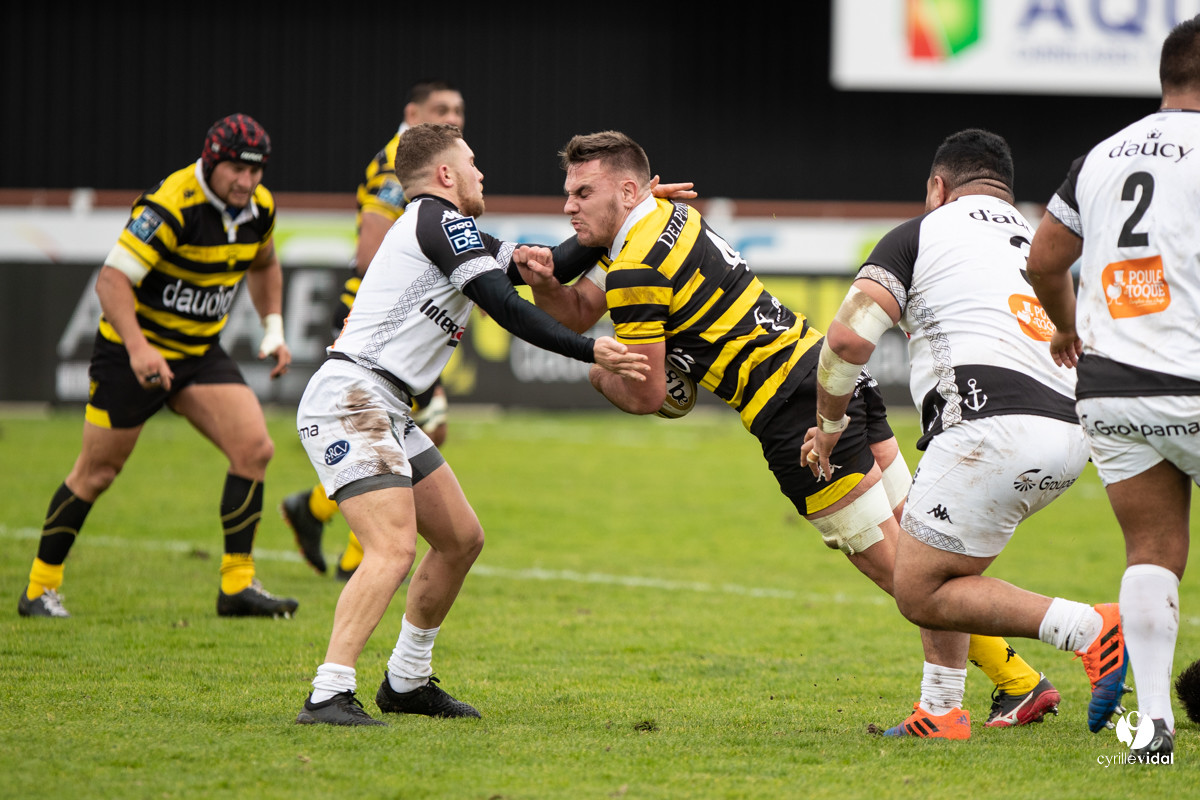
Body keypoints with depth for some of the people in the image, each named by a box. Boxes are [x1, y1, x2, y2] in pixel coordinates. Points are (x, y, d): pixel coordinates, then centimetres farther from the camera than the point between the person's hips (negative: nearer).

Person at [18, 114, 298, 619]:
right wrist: (137, 346, -41)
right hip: (133, 351, -6)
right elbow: (112, 279, -29)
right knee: (97, 472, 2)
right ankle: (41, 588, 17)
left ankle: (237, 585, -4)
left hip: (199, 351, 6)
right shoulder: (171, 206, -25)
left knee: (254, 449, -11)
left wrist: (273, 329, 10)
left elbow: (263, 264, 21)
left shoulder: (259, 207, -2)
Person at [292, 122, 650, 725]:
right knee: (393, 550, -22)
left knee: (461, 539, 17)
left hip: (385, 410, 11)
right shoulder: (439, 219, -8)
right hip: (350, 398, -11)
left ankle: (406, 682, 27)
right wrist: (591, 352, -19)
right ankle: (328, 696, -27)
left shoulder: (453, 233, 22)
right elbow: (503, 306, -17)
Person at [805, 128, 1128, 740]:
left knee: (920, 593, 0)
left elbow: (848, 338, -3)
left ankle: (1090, 630, -12)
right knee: (916, 529, 27)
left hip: (991, 423, -8)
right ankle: (941, 712, 22)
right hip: (1070, 432, 8)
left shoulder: (918, 234, 9)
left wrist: (830, 425, 14)